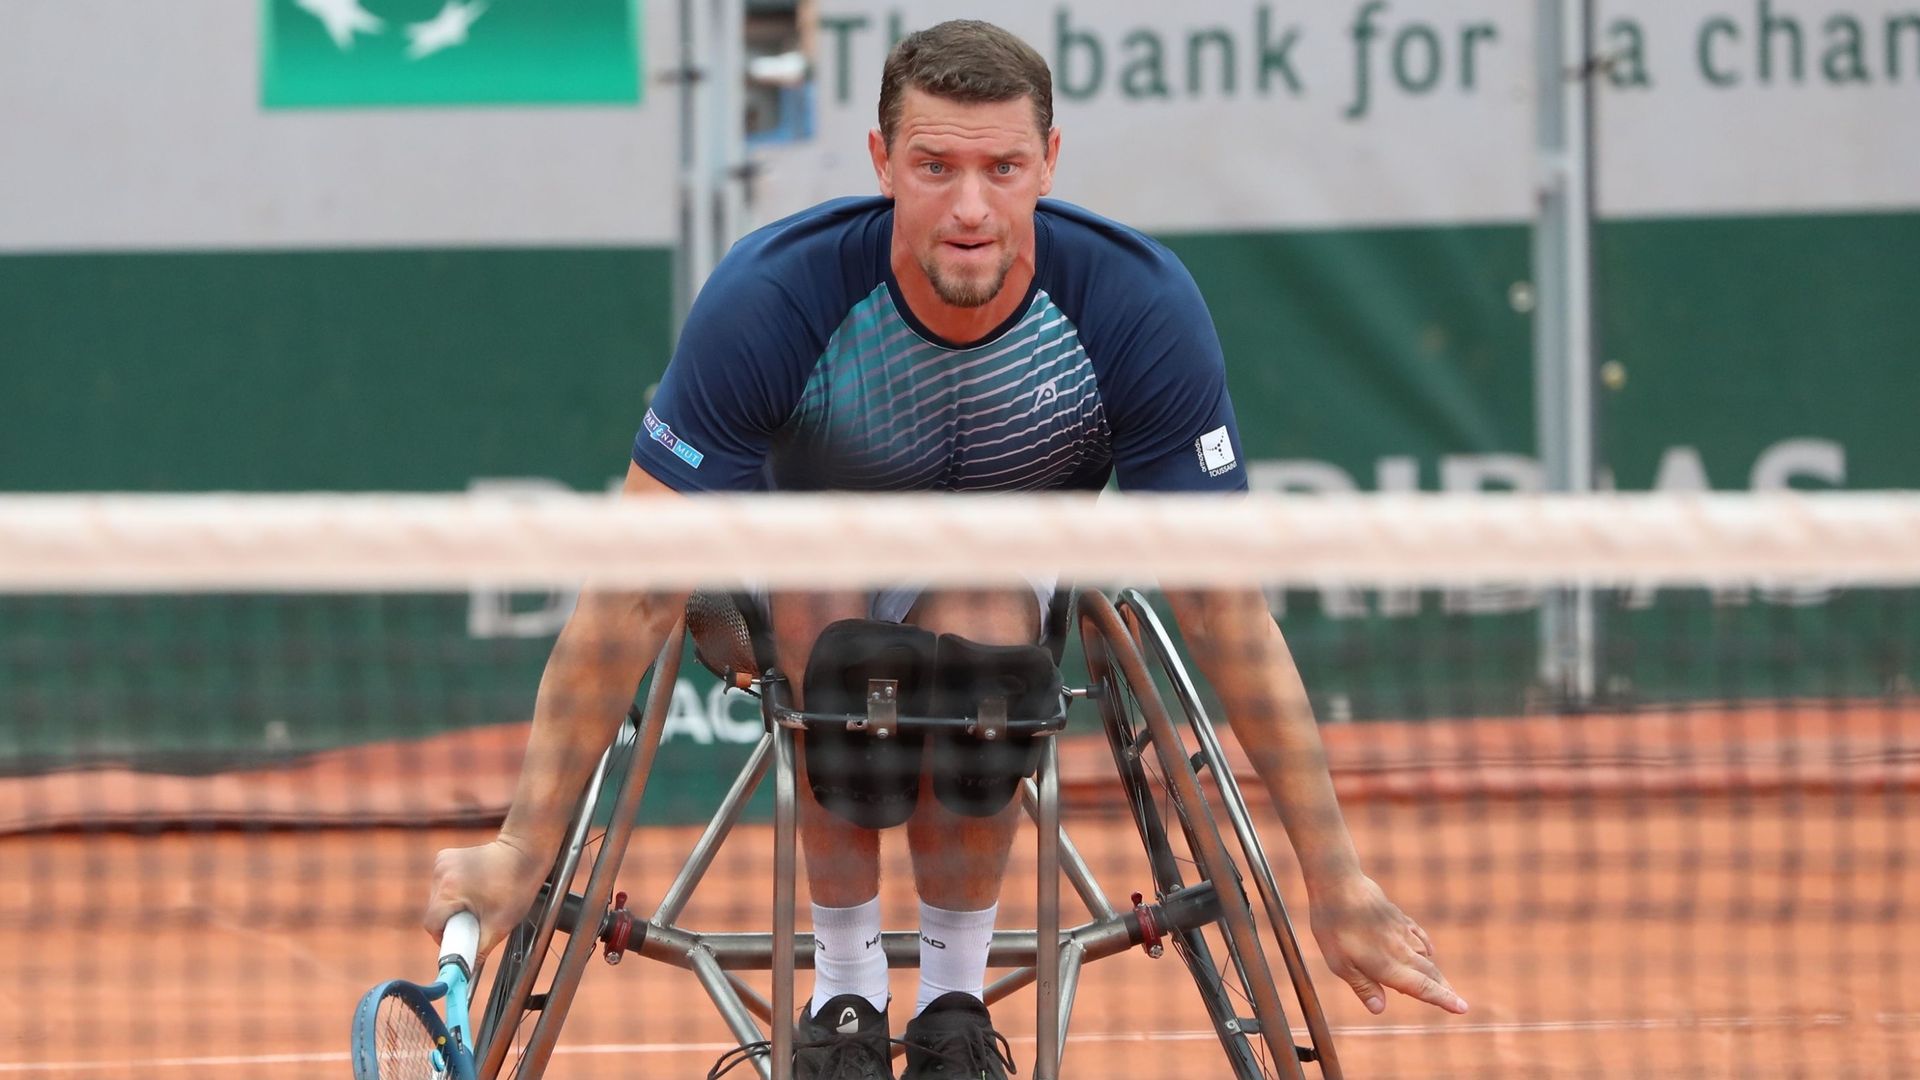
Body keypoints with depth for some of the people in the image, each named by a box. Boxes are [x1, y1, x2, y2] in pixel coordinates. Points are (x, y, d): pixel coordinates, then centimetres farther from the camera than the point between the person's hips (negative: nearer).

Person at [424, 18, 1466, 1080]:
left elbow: (1224, 606, -24)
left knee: (977, 634, -34)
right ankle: (844, 984, -14)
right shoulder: (771, 297, -33)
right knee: (832, 614, -35)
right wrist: (525, 848, -33)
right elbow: (636, 589, -30)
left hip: (1013, 558, 1)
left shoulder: (1141, 306, -30)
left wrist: (1337, 880, -25)